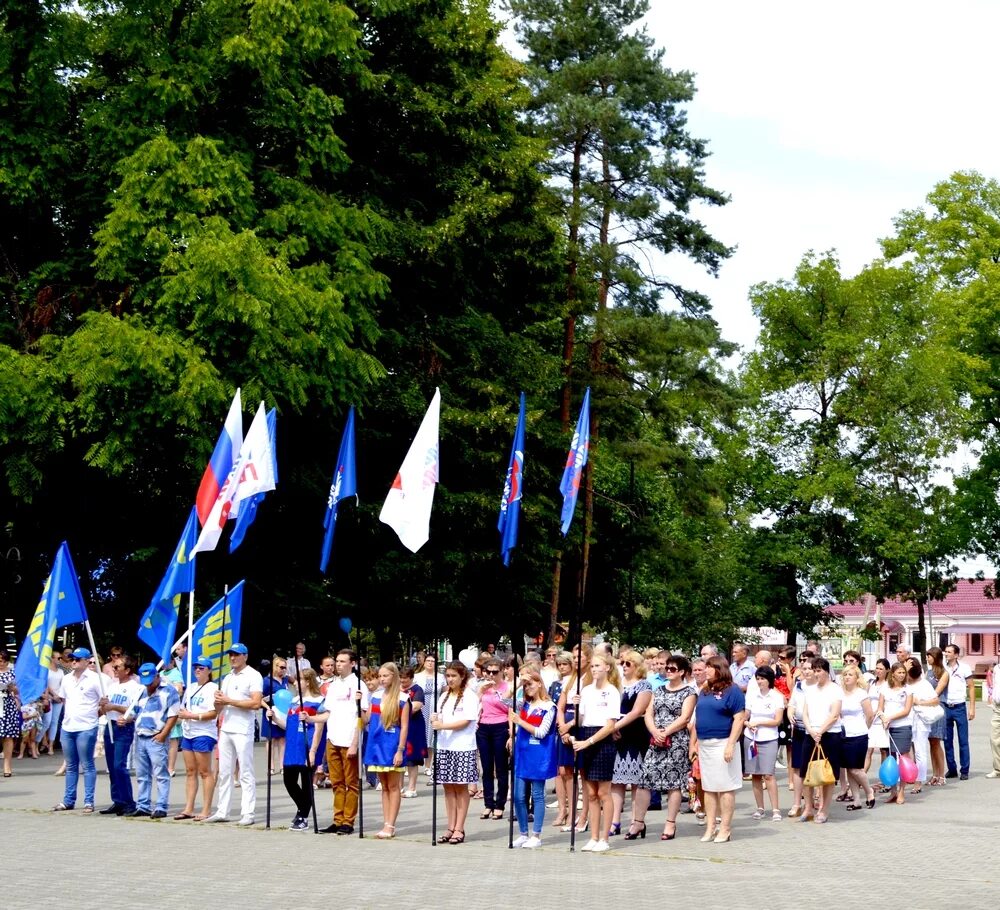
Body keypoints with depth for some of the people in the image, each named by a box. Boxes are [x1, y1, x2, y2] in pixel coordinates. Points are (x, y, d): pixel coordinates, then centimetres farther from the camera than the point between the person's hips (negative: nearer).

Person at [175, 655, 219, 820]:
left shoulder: (212, 688, -7)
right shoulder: (190, 687, 18)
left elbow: (213, 713, -15)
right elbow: (183, 708, 24)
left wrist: (192, 715, -19)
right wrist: (181, 714, 2)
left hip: (203, 734, -8)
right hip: (188, 733, 8)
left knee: (204, 772, -4)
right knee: (190, 771, 8)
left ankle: (206, 810, -3)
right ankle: (188, 808, 9)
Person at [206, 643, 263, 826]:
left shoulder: (253, 676, -5)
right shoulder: (227, 678, 18)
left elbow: (256, 703, -17)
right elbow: (219, 707, 20)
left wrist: (229, 701, -15)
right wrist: (218, 701, -4)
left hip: (243, 731, -7)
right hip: (225, 730, 8)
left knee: (246, 774, -4)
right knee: (224, 773, 9)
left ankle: (247, 813, -3)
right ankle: (222, 812, 13)